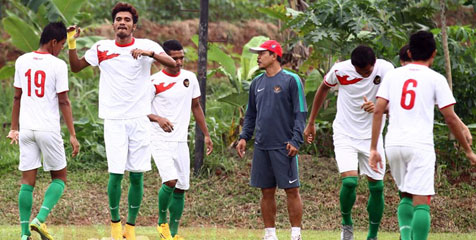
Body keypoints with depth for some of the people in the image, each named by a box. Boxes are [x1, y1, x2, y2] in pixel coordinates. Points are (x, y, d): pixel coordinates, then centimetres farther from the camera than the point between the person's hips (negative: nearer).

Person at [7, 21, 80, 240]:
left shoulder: (22, 61, 7)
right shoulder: (58, 65, -8)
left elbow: (17, 97, 14)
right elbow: (63, 102, -8)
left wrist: (14, 128, 22)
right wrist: (72, 135, -5)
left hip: (26, 129, 4)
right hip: (49, 129, -4)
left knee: (27, 181, 5)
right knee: (59, 177, 11)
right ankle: (40, 219, -9)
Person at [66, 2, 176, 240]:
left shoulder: (147, 46, 1)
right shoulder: (102, 48, 5)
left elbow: (172, 63, -11)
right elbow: (76, 67, 15)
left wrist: (149, 53, -25)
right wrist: (71, 43, 1)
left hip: (139, 119, 0)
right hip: (114, 120, 0)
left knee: (137, 176, 2)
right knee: (116, 174, -7)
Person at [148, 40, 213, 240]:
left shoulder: (190, 78, 7)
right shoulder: (155, 81, -9)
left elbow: (196, 107, 18)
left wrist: (206, 135, 16)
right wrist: (158, 118, -27)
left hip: (181, 141, 5)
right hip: (161, 140, -5)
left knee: (181, 188, 5)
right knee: (170, 181, -21)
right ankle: (162, 222, 2)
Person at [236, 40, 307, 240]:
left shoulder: (291, 80, -3)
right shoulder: (257, 83, 14)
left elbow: (300, 113, -6)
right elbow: (251, 114, 22)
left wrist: (296, 140, -14)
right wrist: (244, 137, 10)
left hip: (284, 146, -5)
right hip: (262, 147, 5)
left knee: (292, 190, -4)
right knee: (267, 192, 7)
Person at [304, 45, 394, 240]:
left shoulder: (385, 69, -15)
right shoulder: (340, 70, -14)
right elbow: (323, 89, 6)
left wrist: (377, 107, -41)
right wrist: (310, 123, 10)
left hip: (371, 135, 2)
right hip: (345, 134, -2)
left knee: (377, 187, 3)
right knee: (349, 181, -19)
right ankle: (346, 223, 7)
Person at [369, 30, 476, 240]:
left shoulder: (393, 75, 10)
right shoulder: (436, 79, 0)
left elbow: (378, 111, 3)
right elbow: (451, 119, -1)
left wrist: (373, 149, 6)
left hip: (393, 144, 4)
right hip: (420, 145, -4)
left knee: (406, 197, 20)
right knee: (421, 202, -5)